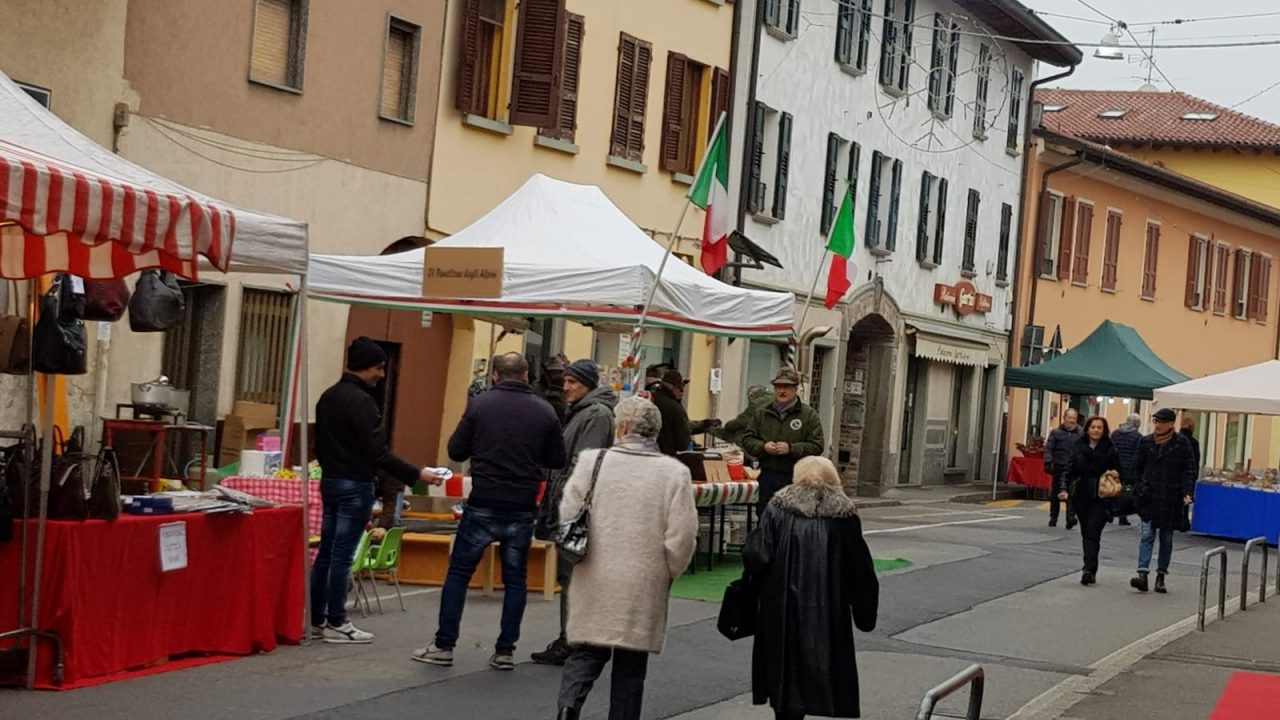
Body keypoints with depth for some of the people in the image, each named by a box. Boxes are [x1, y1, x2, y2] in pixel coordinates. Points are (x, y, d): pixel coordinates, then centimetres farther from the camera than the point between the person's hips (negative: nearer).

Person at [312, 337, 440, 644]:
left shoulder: (328, 397, 11)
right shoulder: (361, 401, -17)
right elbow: (377, 452, -20)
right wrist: (417, 474, -17)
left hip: (330, 480, 9)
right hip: (355, 485, -9)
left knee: (326, 552, 11)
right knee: (342, 555, -5)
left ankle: (316, 620, 15)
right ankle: (336, 624, 0)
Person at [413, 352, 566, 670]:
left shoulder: (480, 404, -6)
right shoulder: (544, 411, 0)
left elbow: (456, 451, -3)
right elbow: (557, 460, 5)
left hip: (483, 505, -2)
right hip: (522, 508, 2)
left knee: (458, 572, 8)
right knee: (514, 578, 11)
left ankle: (443, 646, 7)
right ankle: (505, 651, 11)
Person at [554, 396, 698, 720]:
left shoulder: (592, 461, -3)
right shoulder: (675, 472, -5)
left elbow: (567, 515, -2)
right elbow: (681, 536, -8)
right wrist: (666, 574, 9)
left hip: (594, 583, 1)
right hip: (643, 587, -1)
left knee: (585, 653, 10)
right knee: (630, 664, 11)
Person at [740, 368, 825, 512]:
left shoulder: (809, 415, 0)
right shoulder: (761, 413, 10)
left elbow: (816, 446, -6)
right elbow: (747, 439, 11)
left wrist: (791, 448, -18)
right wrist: (763, 446, -10)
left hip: (795, 479, -3)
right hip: (767, 477, 3)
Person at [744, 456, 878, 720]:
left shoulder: (778, 508, -4)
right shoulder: (844, 515, 0)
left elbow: (757, 557, -12)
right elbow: (860, 570, 2)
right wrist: (864, 613, 11)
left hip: (783, 610, -1)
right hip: (829, 613, 1)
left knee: (786, 670, 8)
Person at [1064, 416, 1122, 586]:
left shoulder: (1110, 450, -1)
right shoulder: (1079, 447, 6)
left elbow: (1119, 473, 4)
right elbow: (1070, 470, 7)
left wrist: (1114, 475, -18)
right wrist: (1065, 488, -4)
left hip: (1101, 499, -4)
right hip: (1081, 497, 4)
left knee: (1093, 534, -12)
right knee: (1086, 534, 10)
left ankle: (1089, 570, -17)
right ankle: (1091, 570, 21)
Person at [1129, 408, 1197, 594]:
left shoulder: (1182, 444, -2)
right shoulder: (1146, 442, 4)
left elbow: (1189, 471, -3)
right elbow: (1137, 468, 11)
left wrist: (1187, 492, -14)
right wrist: (1138, 489, 3)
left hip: (1171, 500, -1)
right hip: (1149, 498, 1)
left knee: (1166, 539, 8)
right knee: (1147, 535, -8)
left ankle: (1161, 576, 16)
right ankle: (1142, 573, -16)